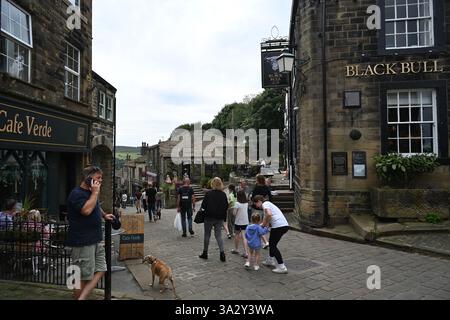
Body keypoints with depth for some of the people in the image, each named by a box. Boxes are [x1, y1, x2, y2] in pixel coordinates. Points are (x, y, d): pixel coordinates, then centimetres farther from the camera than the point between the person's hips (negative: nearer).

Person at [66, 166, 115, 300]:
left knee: (100, 270, 7)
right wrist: (95, 192, -19)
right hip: (82, 242, -9)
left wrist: (104, 215, 17)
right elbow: (86, 210, -30)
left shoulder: (91, 192, 15)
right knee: (83, 276, -1)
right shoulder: (77, 193, -14)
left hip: (95, 240, 10)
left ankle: (82, 298, 8)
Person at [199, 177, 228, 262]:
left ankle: (205, 253, 20)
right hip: (220, 218, 3)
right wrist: (224, 217, 13)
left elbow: (203, 205, -10)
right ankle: (222, 253, -3)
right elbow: (226, 207, 3)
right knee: (218, 235, 8)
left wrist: (205, 209, 11)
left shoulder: (208, 193, -13)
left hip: (209, 217, -3)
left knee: (207, 235, 10)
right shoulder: (223, 194, -2)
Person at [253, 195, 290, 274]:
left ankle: (282, 267, 2)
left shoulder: (265, 204, -4)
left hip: (278, 226, -9)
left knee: (273, 245, 2)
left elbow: (269, 214, -23)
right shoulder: (269, 204, 25)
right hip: (285, 225, 9)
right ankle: (270, 260, 40)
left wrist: (264, 224, -10)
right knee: (271, 242, 25)